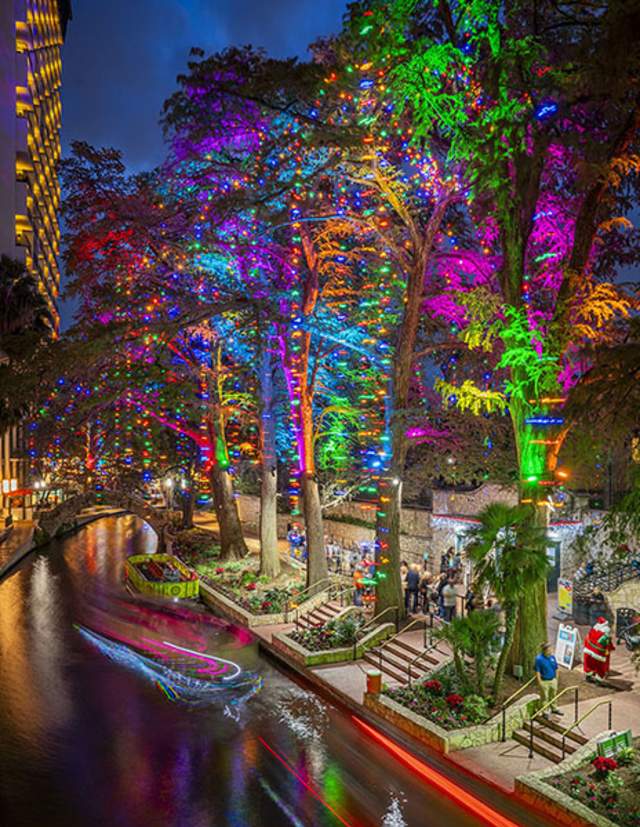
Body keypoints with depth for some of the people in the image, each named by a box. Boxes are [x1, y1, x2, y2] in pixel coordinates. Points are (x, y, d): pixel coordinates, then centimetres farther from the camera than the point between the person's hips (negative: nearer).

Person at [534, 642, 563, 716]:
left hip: (553, 680, 5)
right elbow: (537, 672, -16)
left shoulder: (552, 657, -4)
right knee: (544, 697, 8)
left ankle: (554, 709, 40)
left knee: (553, 696, 21)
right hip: (544, 682, -5)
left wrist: (556, 679, 8)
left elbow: (556, 669, 7)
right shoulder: (539, 659, -20)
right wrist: (539, 683, -15)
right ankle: (545, 712, 23)